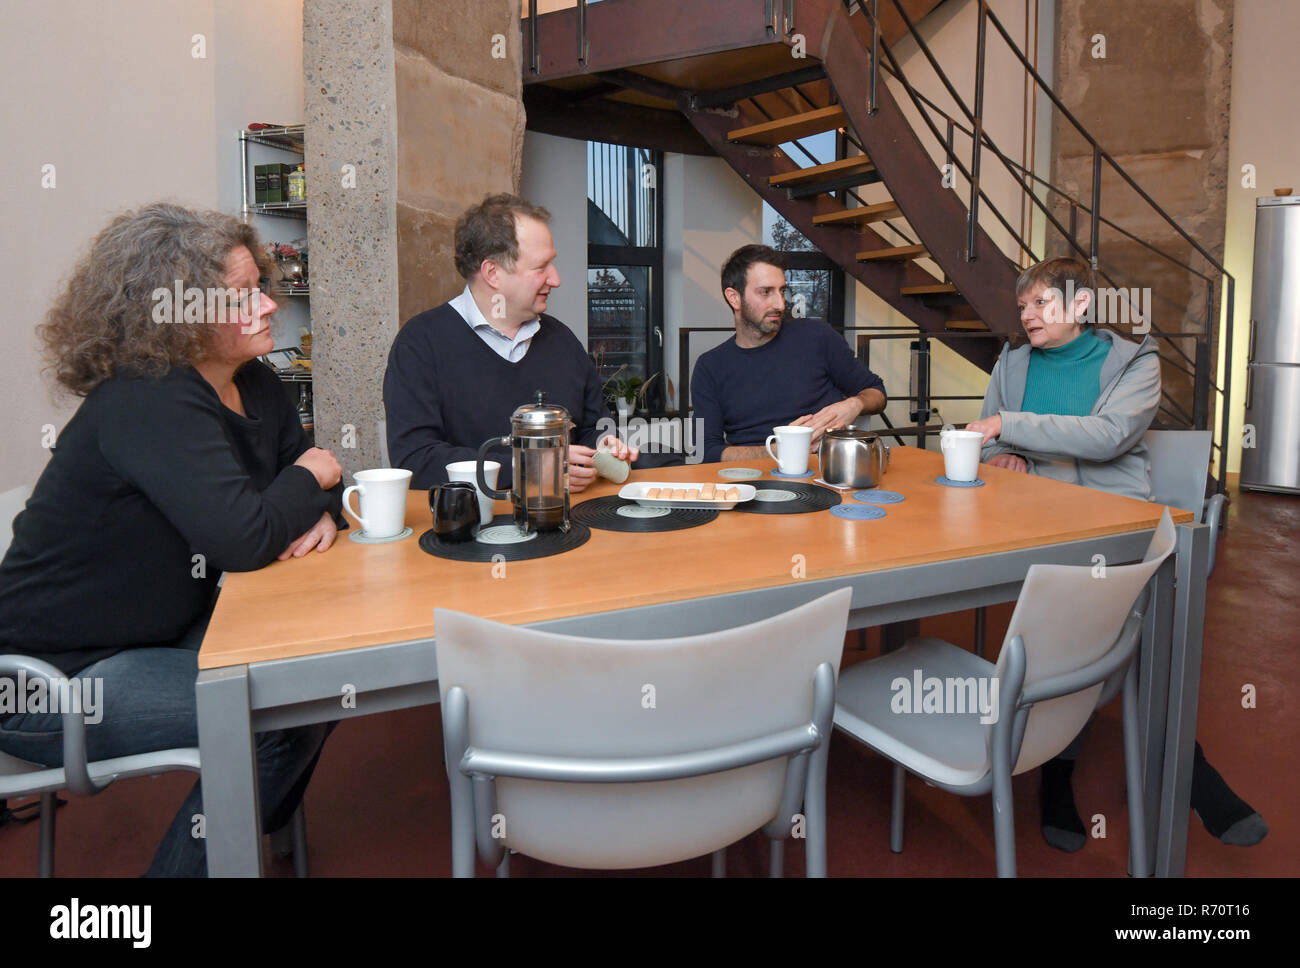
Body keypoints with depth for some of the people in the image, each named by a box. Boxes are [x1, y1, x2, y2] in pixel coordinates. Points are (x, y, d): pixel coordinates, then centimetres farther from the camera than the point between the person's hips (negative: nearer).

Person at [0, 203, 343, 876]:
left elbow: (311, 481, 8)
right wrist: (309, 479, -15)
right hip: (56, 676, -9)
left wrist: (321, 515, -16)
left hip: (165, 632, 9)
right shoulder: (144, 404, -27)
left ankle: (254, 834, 25)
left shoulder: (254, 386, 0)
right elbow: (244, 540, -35)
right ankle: (194, 861, 6)